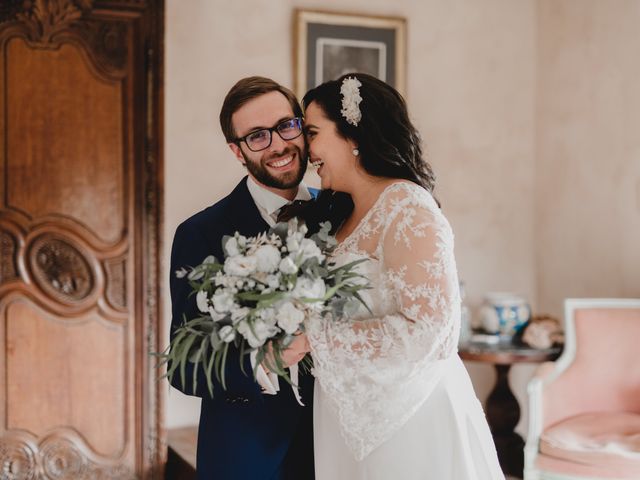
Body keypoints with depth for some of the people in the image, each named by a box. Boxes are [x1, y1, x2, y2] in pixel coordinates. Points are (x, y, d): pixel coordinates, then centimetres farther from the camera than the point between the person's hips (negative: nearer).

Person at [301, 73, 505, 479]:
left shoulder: (406, 209, -17)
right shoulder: (352, 215, 9)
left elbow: (426, 328, -23)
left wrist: (315, 336, -19)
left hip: (410, 419, -8)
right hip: (362, 414, 8)